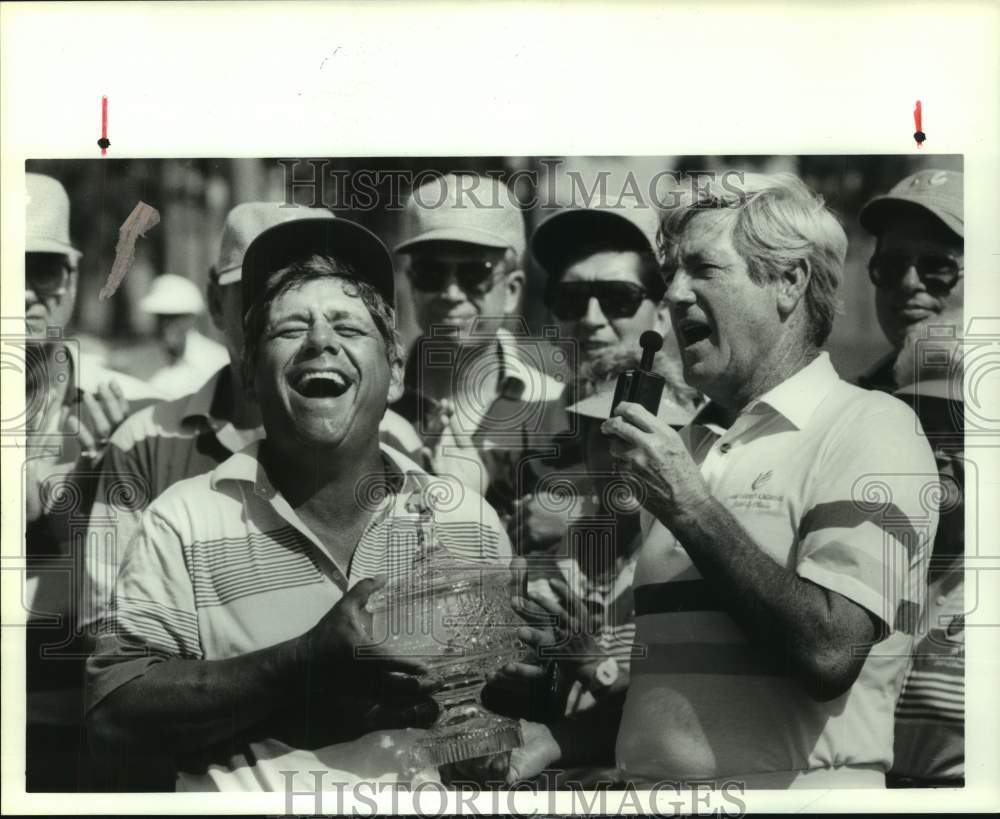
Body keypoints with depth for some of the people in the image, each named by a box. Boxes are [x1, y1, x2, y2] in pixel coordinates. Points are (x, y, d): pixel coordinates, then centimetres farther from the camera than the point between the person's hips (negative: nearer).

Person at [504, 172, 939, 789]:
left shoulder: (869, 430, -8)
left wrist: (690, 506, -15)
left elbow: (828, 652, -20)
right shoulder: (688, 447, 12)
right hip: (648, 776, 5)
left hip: (793, 785, -4)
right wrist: (550, 742, 5)